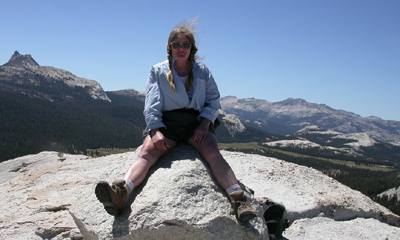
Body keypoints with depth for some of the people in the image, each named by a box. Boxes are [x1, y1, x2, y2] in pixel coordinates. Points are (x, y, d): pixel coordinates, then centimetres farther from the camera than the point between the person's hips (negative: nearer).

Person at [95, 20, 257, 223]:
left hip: (196, 122, 1)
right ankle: (121, 193, -52)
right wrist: (156, 131, -15)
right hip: (166, 123, 0)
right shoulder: (157, 71, 14)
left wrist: (204, 124, -11)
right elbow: (151, 106, 3)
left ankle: (238, 199, -42)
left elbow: (213, 101, 9)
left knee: (212, 152, -29)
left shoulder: (202, 71, 16)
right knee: (148, 151, -29)